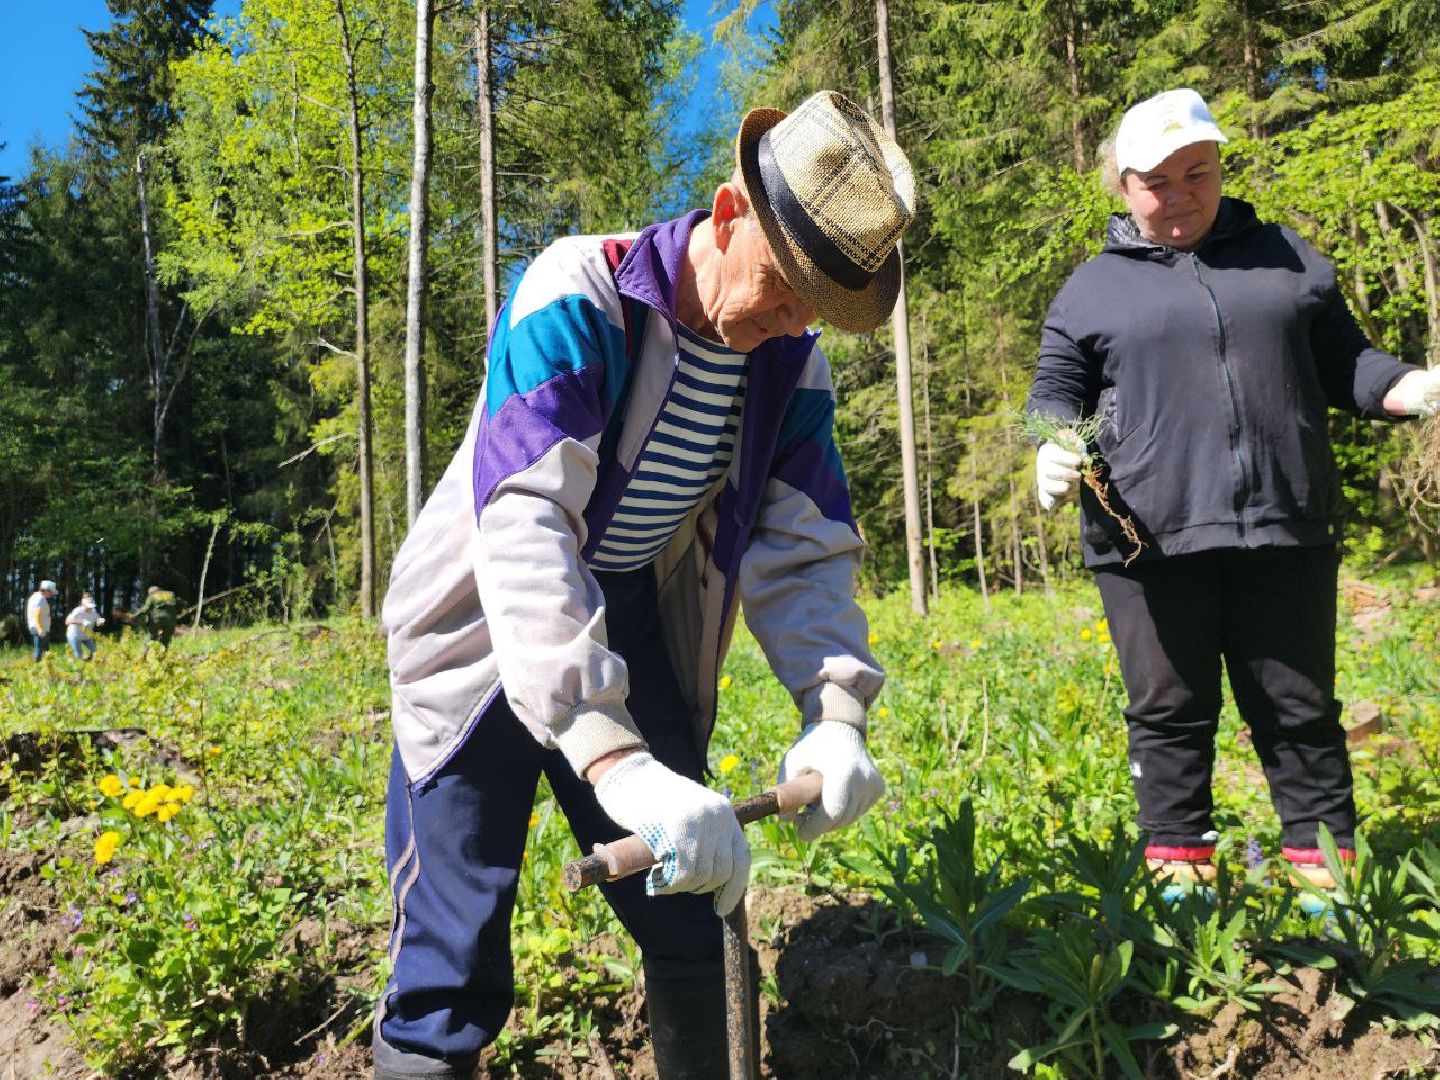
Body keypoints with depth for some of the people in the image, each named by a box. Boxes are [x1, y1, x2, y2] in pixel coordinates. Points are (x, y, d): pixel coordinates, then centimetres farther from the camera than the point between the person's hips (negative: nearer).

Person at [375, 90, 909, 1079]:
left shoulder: (790, 363, -7)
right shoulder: (578, 299, -25)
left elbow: (807, 547, -5)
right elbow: (523, 525, -37)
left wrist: (837, 713, -23)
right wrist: (615, 759, -47)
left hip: (636, 626, 5)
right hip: (494, 630, -5)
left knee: (688, 915, 12)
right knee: (453, 967, -7)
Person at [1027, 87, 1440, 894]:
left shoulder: (1288, 258, 16)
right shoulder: (1093, 288, 12)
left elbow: (1344, 363, 18)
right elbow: (1057, 392, 12)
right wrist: (1053, 450, -10)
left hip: (1287, 528, 1)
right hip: (1148, 536, -1)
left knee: (1298, 707, 8)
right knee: (1169, 710, 5)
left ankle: (1327, 862, 21)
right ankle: (1179, 867, 17)